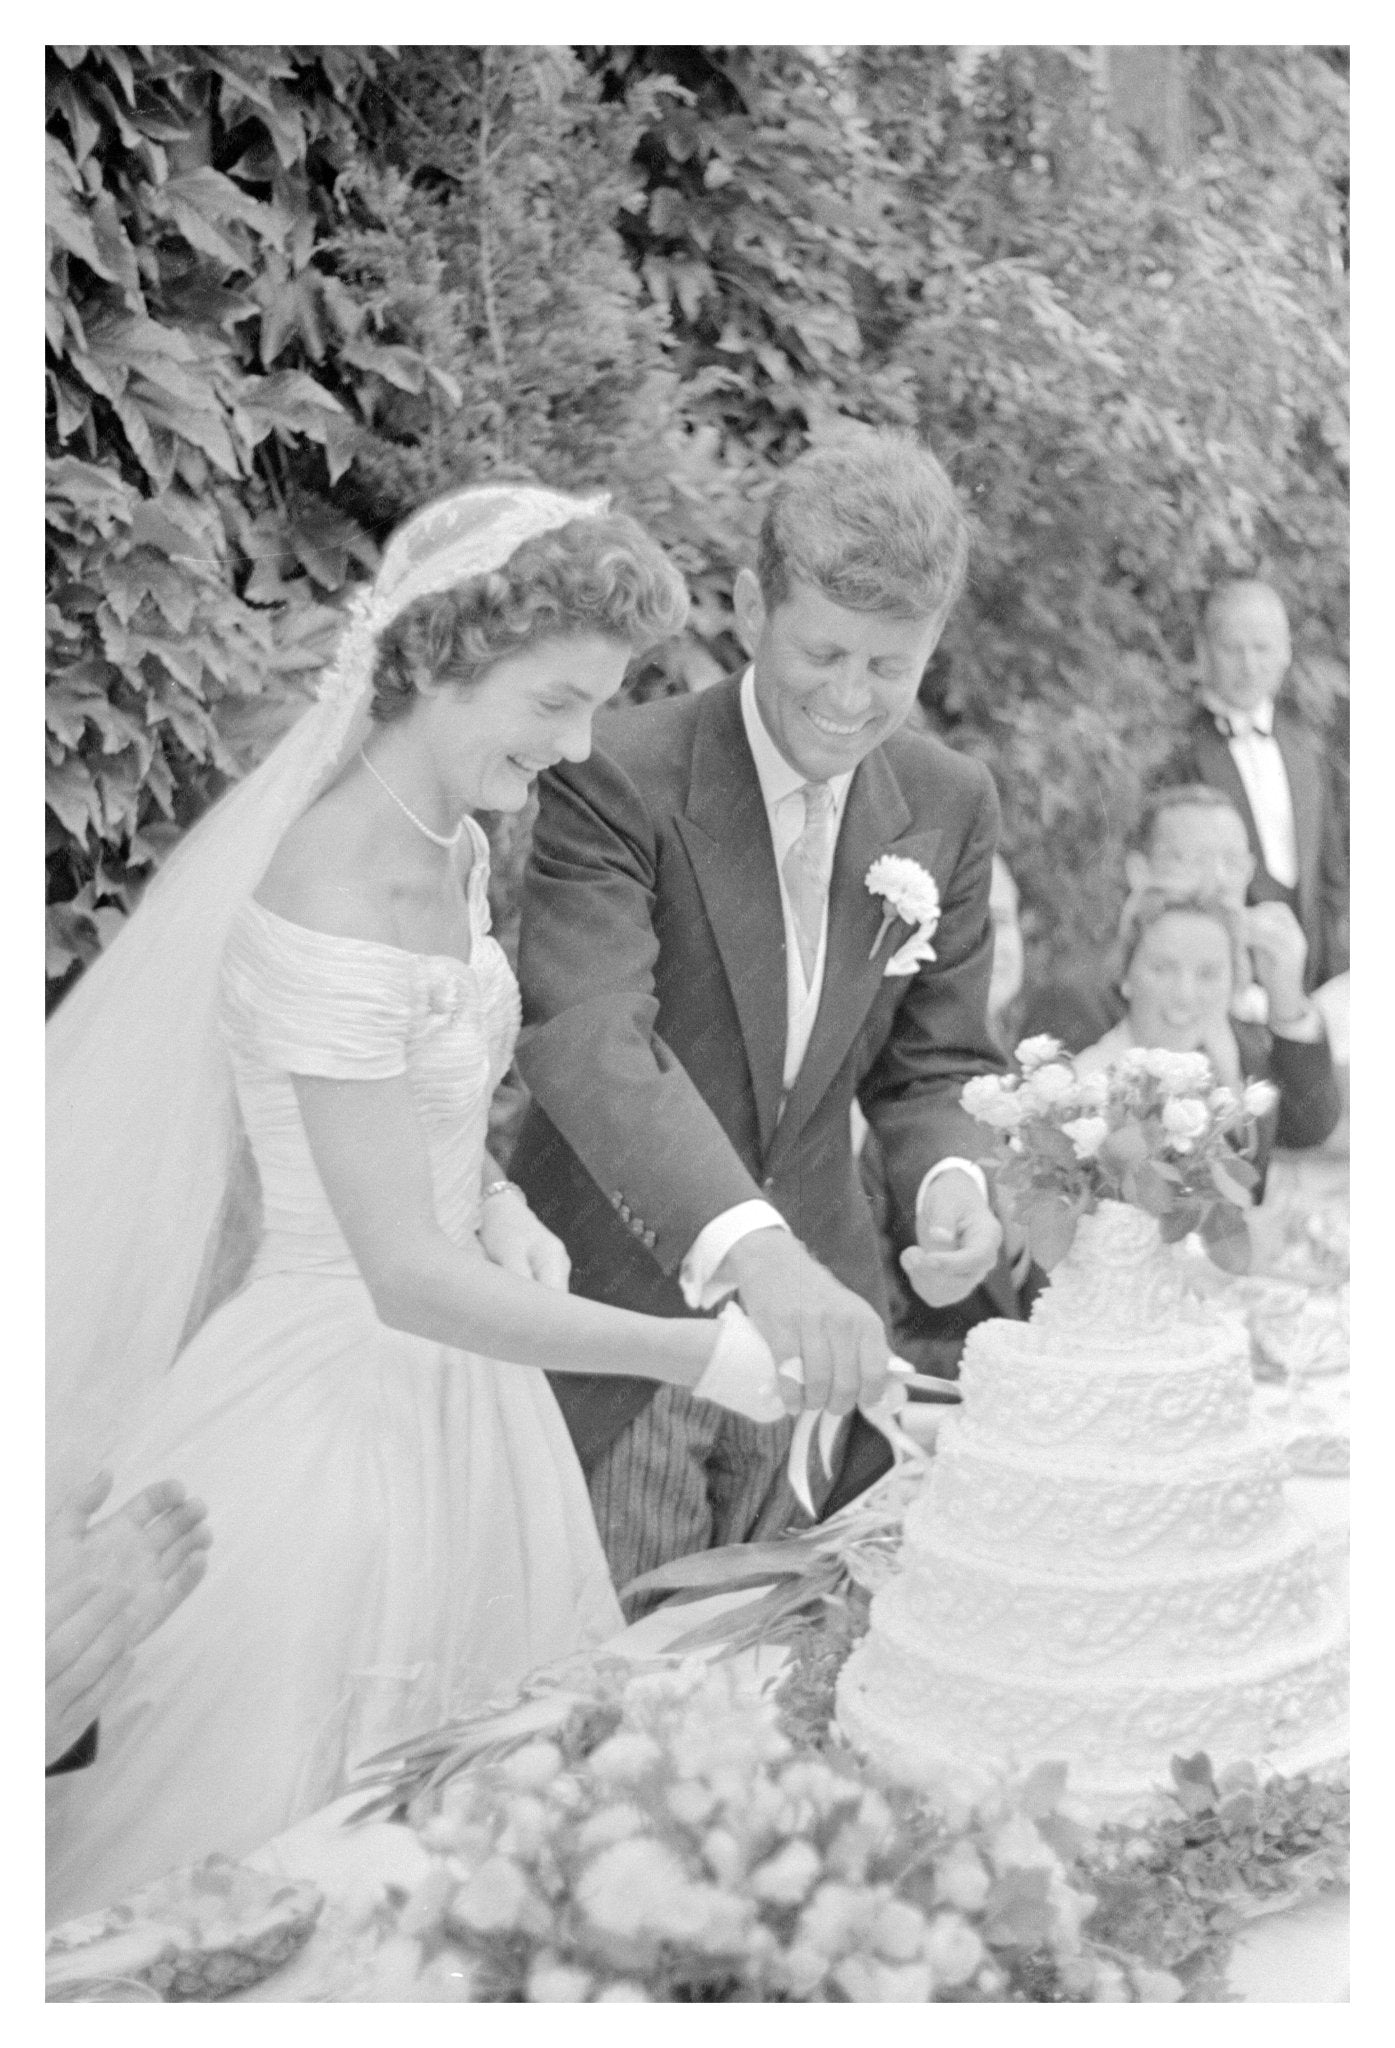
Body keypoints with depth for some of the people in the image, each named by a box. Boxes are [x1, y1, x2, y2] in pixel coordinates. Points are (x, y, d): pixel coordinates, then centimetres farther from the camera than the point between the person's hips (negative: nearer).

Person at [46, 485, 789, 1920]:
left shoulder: (454, 845, 2)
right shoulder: (336, 900, -26)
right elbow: (406, 1275, -27)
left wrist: (493, 1199, 0)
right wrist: (704, 1356, -25)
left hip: (451, 1376, 9)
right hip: (342, 1406, -9)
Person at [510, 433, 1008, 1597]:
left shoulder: (950, 806, 0)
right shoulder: (616, 780, -17)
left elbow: (934, 1062, 7)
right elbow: (587, 1038, -31)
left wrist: (950, 1176, -17)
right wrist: (750, 1247, -46)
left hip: (820, 1316, 4)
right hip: (617, 1321, -4)